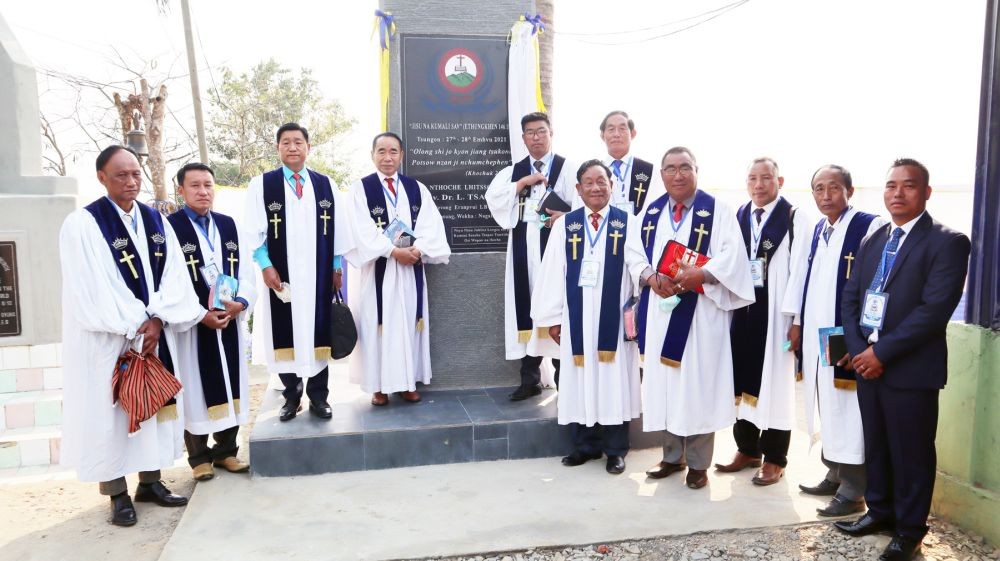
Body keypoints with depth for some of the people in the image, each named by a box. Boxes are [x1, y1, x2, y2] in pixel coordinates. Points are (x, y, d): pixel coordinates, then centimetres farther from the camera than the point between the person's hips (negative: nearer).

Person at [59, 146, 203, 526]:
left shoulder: (156, 222, 7)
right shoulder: (82, 224, -9)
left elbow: (173, 275, 1)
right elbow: (93, 288, -15)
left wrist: (156, 320, -12)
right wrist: (133, 329, -15)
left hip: (155, 333, 5)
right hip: (107, 338, -5)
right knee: (110, 410, 3)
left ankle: (150, 481, 23)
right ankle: (118, 494, 14)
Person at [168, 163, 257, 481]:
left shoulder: (229, 225, 10)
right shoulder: (170, 227, -5)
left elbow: (246, 270, 7)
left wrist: (241, 303, -10)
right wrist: (202, 314, -17)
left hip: (229, 320, 5)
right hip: (191, 324, -4)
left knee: (230, 385, 10)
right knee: (196, 389, 4)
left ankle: (226, 450, 23)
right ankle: (199, 457, 18)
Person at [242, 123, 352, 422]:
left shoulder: (326, 184, 7)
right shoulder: (261, 185, 1)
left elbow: (339, 229, 9)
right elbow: (253, 231, -2)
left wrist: (337, 267, 5)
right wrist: (265, 266, -10)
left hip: (318, 274, 1)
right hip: (281, 274, -1)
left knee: (318, 332, 5)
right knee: (285, 334, 5)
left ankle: (318, 396, 16)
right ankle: (292, 396, 19)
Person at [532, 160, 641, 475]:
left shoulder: (628, 223, 2)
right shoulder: (564, 224, 5)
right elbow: (552, 272, 4)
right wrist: (552, 316, 0)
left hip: (614, 314, -1)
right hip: (576, 314, 1)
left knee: (614, 378, 4)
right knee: (579, 378, 6)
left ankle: (615, 450, 16)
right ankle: (585, 445, 21)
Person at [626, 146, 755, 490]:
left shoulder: (717, 210, -1)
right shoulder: (650, 212, 12)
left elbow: (732, 255, -11)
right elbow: (634, 252, 7)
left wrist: (700, 274, -25)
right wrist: (652, 277, -12)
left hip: (700, 311, -4)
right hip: (660, 310, 4)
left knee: (698, 383, 1)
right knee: (664, 381, 9)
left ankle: (698, 462, 15)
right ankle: (673, 456, 25)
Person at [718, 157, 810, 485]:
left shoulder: (795, 219, -5)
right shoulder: (738, 217, 11)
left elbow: (798, 272, -10)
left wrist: (796, 320, -14)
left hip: (776, 312, -5)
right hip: (741, 309, 5)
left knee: (775, 382, 4)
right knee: (742, 379, 11)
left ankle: (774, 458, 16)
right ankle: (747, 449, 26)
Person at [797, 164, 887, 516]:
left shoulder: (870, 227, -11)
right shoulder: (818, 230, 13)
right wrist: (800, 324, 13)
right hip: (816, 339, 7)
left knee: (848, 414, 0)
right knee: (827, 411, 16)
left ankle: (852, 491, 11)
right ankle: (834, 477, 29)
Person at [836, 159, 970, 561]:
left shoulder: (947, 242, -8)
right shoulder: (872, 241, 12)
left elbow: (935, 309, -18)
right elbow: (850, 297, 9)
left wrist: (882, 352, -18)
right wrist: (857, 349, -6)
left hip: (911, 368, -6)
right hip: (866, 362, 6)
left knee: (911, 452, 7)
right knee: (875, 444, 17)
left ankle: (909, 529, 23)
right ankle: (880, 509, 34)